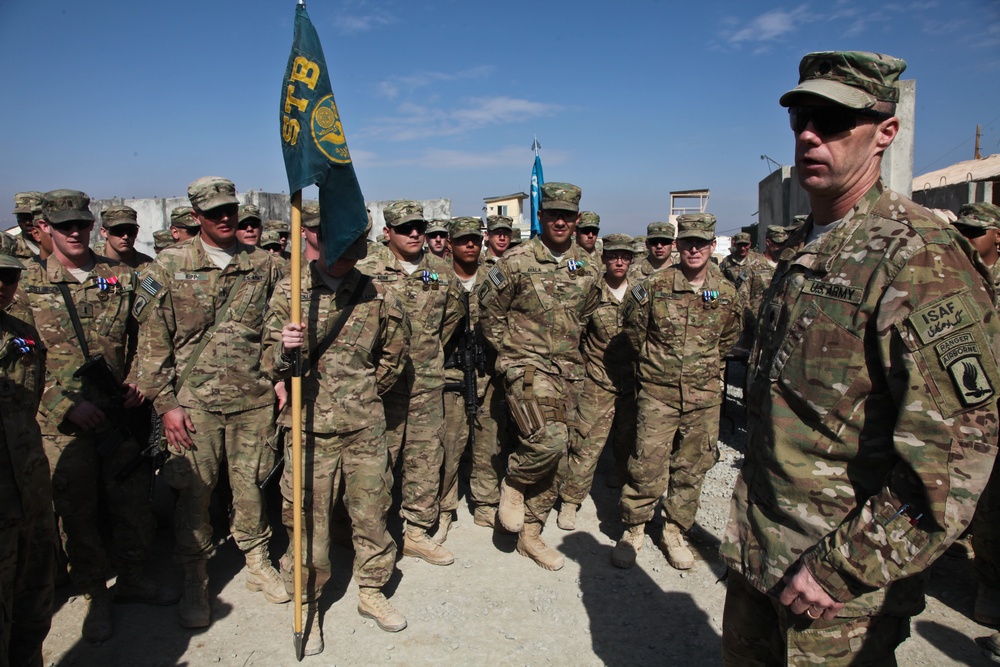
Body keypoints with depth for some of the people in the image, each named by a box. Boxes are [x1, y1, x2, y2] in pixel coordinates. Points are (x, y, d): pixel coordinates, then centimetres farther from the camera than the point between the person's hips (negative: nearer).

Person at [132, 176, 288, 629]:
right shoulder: (169, 267, 0)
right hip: (194, 401, -1)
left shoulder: (263, 265, 5)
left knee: (250, 486, 11)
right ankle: (195, 582, 23)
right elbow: (152, 342, -1)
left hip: (254, 398, 1)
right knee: (193, 491, 5)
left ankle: (258, 563, 31)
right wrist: (165, 403, -5)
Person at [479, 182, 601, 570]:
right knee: (549, 440, -26)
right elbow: (488, 312, 1)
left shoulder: (588, 270, 8)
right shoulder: (516, 262, -7)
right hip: (527, 366, -5)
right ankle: (513, 481, 7)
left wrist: (570, 355, 14)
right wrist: (512, 351, -1)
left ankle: (530, 535, 25)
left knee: (553, 454, 9)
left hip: (568, 372, 6)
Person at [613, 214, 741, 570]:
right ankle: (633, 530, 18)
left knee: (691, 468, 11)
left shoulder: (727, 294, 1)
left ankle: (674, 532, 28)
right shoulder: (655, 286, -9)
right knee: (647, 466, -1)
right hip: (658, 392, -3)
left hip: (704, 395, 3)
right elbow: (633, 326, 6)